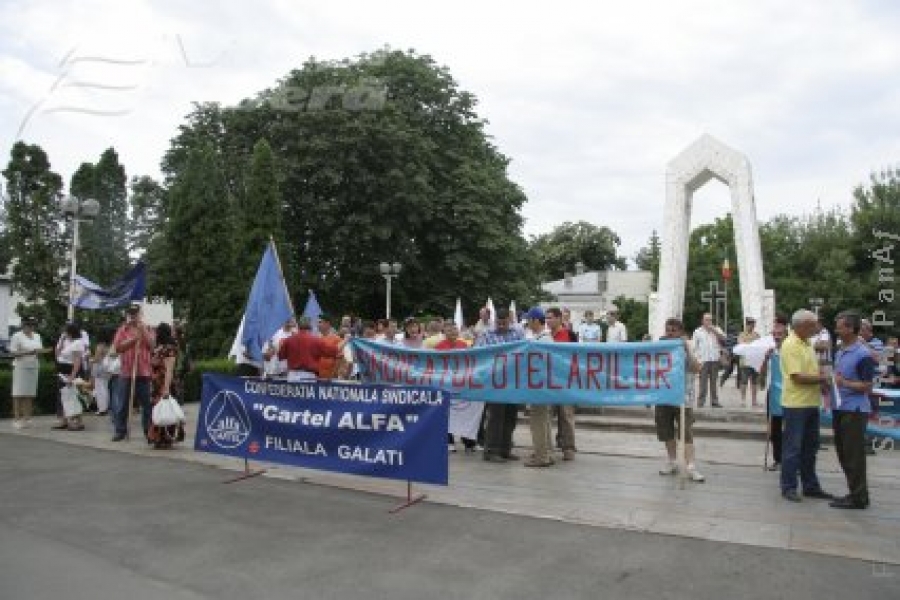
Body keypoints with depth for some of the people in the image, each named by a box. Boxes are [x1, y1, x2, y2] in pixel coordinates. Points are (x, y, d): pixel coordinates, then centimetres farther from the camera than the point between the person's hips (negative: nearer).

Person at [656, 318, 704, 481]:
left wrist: (687, 349, -20)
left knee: (686, 432, -8)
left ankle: (690, 467, -7)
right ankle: (671, 462, 25)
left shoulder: (687, 349, -2)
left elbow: (697, 369, -15)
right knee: (666, 432, 12)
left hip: (682, 397, -4)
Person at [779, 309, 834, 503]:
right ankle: (788, 487, 9)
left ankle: (811, 486, 25)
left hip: (811, 403, 9)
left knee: (810, 447, 15)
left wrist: (823, 376, 3)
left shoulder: (807, 344, 13)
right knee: (793, 447, 0)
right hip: (796, 404, -9)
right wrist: (821, 379, -12)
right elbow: (797, 377, -21)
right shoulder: (790, 345, -16)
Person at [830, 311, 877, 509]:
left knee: (854, 455, -2)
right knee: (843, 452, 14)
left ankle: (858, 497, 7)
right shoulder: (840, 352, 13)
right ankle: (855, 492, 26)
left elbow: (867, 386, -14)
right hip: (840, 409, 9)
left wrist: (845, 383, -22)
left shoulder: (863, 355, -13)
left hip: (855, 410, -9)